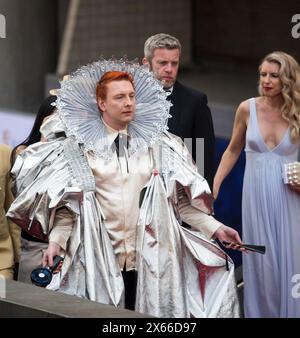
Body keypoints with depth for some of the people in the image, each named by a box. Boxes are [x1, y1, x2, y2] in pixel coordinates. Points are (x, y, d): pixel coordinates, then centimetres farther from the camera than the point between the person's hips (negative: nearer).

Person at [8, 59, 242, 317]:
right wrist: (57, 240, -14)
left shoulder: (158, 147, 9)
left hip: (149, 258, 2)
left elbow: (180, 199, 9)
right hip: (98, 260, -2)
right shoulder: (79, 149, 3)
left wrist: (215, 228, 0)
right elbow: (66, 205, 2)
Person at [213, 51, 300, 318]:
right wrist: (215, 185, 5)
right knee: (261, 262, 4)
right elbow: (233, 150, 10)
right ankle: (260, 312, 17)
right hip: (256, 196, 1)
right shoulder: (248, 109, -2)